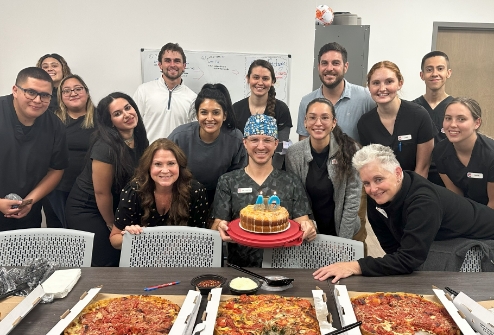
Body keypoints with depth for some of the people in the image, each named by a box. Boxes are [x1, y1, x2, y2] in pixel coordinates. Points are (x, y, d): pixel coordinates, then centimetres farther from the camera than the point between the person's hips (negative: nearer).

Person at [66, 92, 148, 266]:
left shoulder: (139, 138, -6)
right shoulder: (105, 147, -28)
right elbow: (102, 192, -20)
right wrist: (112, 225, -6)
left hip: (115, 207, 7)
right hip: (86, 210, -6)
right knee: (106, 262, -1)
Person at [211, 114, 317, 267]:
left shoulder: (292, 182, 10)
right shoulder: (228, 181, 8)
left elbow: (302, 222, 6)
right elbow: (217, 224, 4)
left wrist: (308, 227, -16)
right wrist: (220, 228, -18)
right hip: (239, 265, -2)